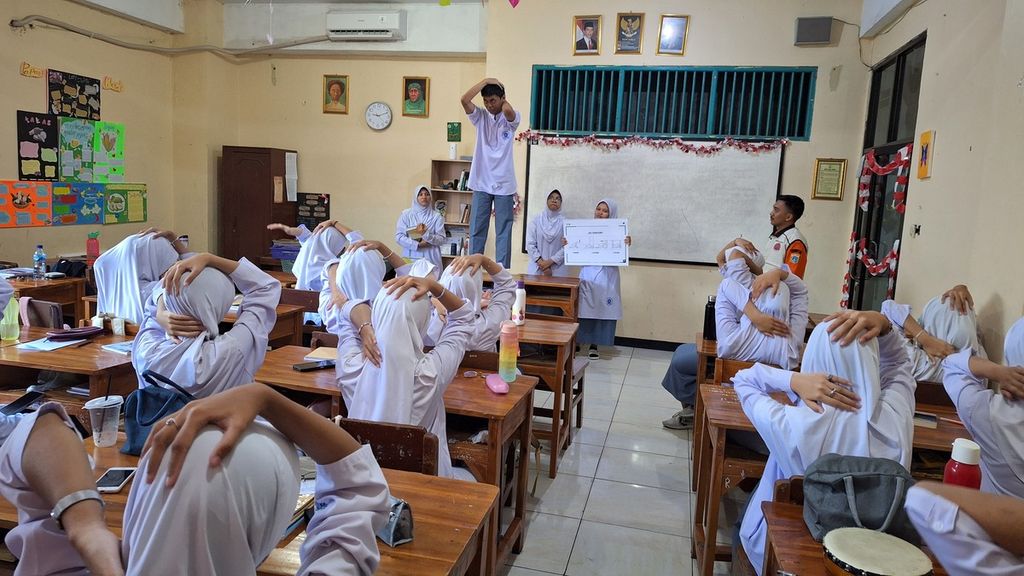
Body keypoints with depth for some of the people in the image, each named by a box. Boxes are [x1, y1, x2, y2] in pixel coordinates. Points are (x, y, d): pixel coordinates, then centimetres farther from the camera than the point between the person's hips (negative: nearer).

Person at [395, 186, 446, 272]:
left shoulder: (436, 216, 5)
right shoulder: (406, 214, 5)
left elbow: (441, 239, 0)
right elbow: (398, 236, -1)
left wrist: (426, 234, -16)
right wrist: (417, 245, -12)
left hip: (431, 259, 0)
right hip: (410, 258, 0)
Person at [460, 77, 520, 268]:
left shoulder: (511, 119, -1)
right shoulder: (480, 116, 5)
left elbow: (508, 111, -26)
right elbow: (464, 100, -13)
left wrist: (503, 100, -4)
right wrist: (485, 81, -6)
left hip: (504, 183, -2)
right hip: (482, 182, 2)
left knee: (503, 230, 2)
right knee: (476, 229, 5)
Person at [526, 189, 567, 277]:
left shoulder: (564, 222, 1)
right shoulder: (536, 219, 5)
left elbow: (567, 247, -5)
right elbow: (530, 244, 0)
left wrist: (550, 261, -11)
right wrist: (541, 262, -9)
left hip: (557, 268, -1)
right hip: (537, 267, 1)